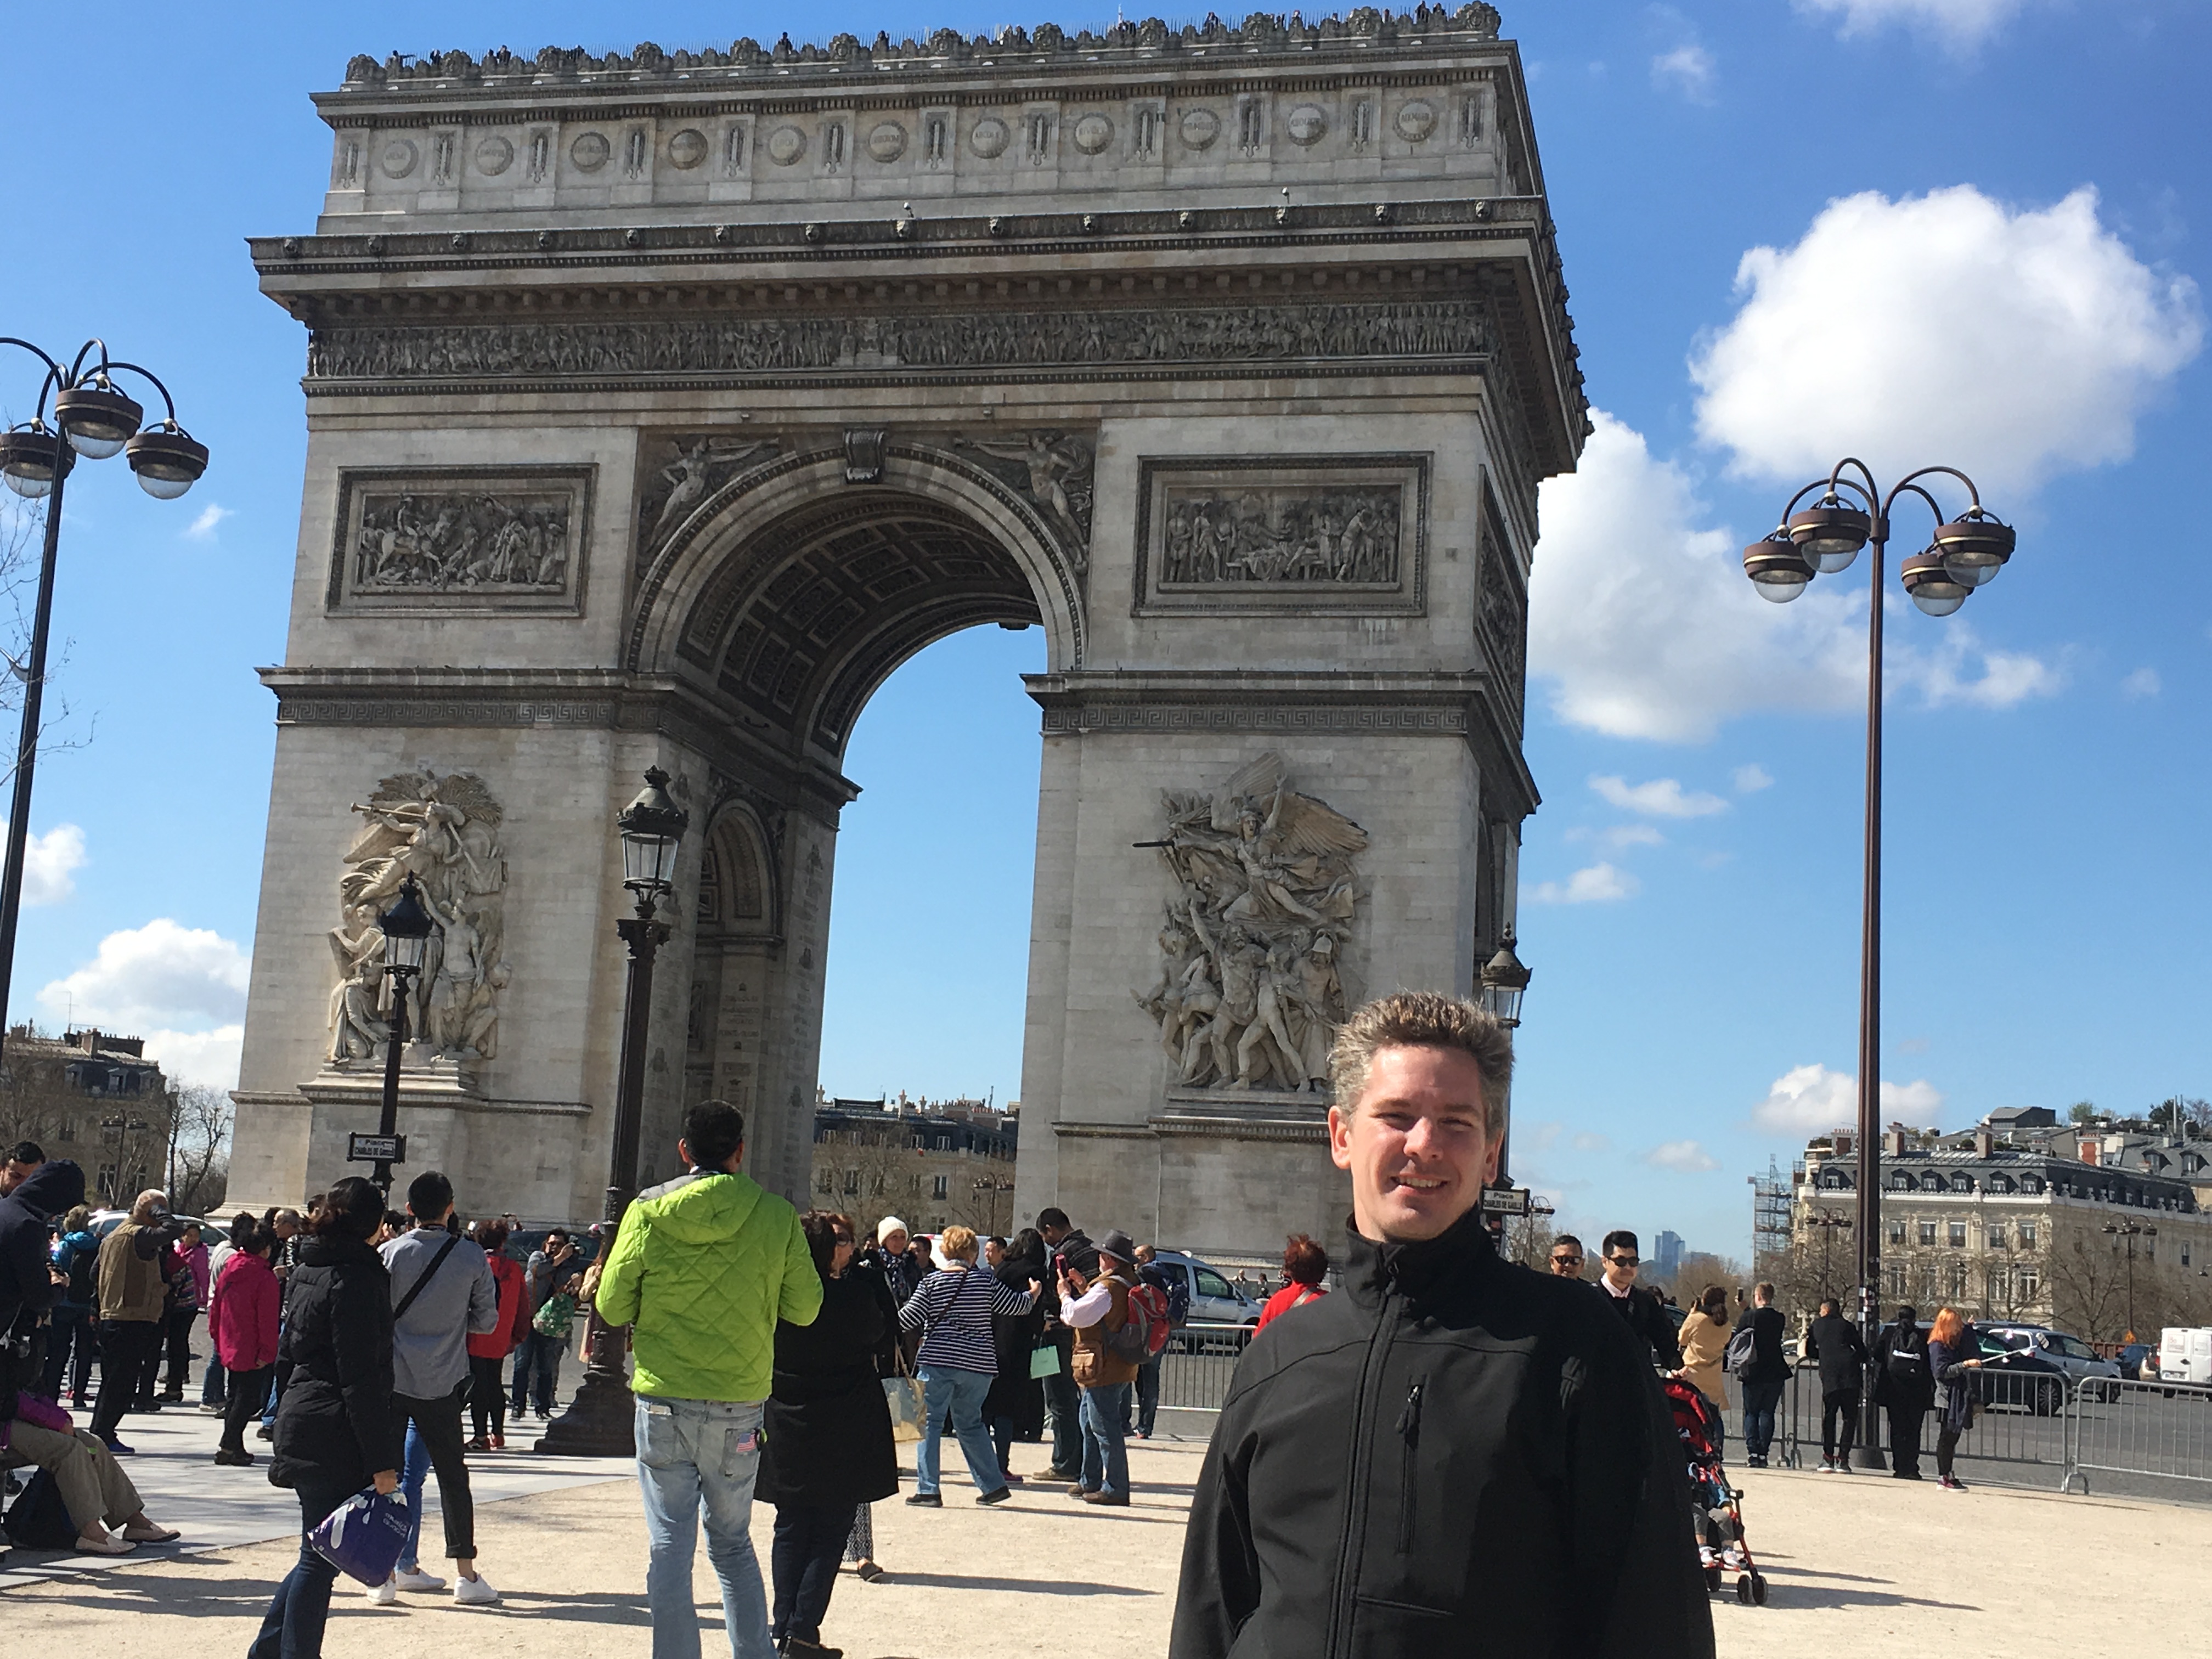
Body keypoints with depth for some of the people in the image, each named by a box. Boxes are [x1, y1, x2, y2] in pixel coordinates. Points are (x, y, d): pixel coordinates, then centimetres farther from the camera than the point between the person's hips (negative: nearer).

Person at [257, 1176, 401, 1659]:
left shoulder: (306, 1272, 12)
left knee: (319, 1555, 18)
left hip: (301, 1425, 9)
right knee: (322, 1559, -1)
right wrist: (381, 1461, -18)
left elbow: (286, 1356, 20)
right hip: (336, 1437, -9)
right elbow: (361, 1378, -19)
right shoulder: (356, 1276, -16)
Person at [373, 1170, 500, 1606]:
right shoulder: (472, 1258, -4)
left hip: (390, 1380, -1)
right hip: (441, 1384, 1)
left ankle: (386, 1573, 6)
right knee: (452, 1475, 10)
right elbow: (487, 1321, 3)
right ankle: (466, 1574, 12)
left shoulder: (390, 1254, -6)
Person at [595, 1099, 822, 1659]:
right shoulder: (777, 1217, -4)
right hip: (740, 1404, 1)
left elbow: (613, 1307, 0)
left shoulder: (648, 1211, -4)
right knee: (732, 1542, 17)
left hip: (663, 1402, -1)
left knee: (669, 1547, 5)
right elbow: (804, 1308, 2)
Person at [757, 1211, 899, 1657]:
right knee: (829, 1532, 4)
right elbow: (884, 1336, 2)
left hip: (787, 1429, 4)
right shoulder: (856, 1293, -15)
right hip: (844, 1432, -3)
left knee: (790, 1529, 14)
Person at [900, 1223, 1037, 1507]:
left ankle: (927, 1490, -3)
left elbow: (908, 1319, -3)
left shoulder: (931, 1283, -1)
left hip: (938, 1362, -3)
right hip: (978, 1365, 3)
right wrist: (1034, 1293, 33)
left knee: (929, 1422, 3)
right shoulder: (986, 1282, 3)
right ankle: (994, 1485, 18)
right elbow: (1018, 1305, 11)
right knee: (970, 1424, 18)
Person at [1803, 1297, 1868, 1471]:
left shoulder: (1816, 1326, 17)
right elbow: (1863, 1352, 12)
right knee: (1850, 1417, 5)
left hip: (1829, 1375, 0)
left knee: (1829, 1417, 8)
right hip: (1851, 1375, 0)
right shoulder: (1847, 1326, 15)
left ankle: (1828, 1458, -1)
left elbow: (1810, 1352, 22)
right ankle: (1842, 1460, -3)